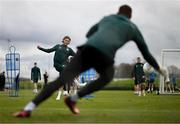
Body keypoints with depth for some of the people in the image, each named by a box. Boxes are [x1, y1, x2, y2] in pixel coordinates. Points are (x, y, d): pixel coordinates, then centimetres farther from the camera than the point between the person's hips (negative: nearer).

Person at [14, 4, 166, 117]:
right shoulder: (133, 28, 29)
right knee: (107, 77, 32)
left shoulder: (106, 19, 37)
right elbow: (146, 53, 35)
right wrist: (158, 68, 50)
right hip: (104, 56, -2)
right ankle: (73, 99, 20)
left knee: (61, 80, -6)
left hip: (87, 49, 2)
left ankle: (28, 108, -22)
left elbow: (89, 34, 49)